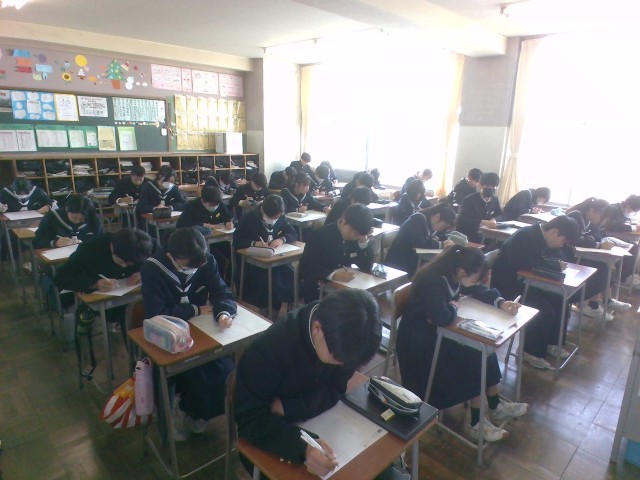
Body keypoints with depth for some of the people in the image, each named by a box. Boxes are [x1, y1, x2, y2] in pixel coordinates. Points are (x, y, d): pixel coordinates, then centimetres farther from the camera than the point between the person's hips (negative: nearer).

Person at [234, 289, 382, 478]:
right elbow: (250, 419, -29)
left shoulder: (340, 341, -20)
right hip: (268, 441, -3)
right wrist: (302, 448, -44)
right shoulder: (268, 350, -33)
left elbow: (334, 390, -11)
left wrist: (287, 407, -27)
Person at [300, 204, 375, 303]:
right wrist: (333, 275, -38)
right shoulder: (322, 235, -17)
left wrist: (364, 240, -17)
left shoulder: (357, 239, 0)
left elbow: (367, 267, -4)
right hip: (319, 289, -5)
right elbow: (305, 267, -24)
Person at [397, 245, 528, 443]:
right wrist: (454, 306, -19)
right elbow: (442, 317, -41)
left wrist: (502, 303, -7)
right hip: (420, 340, -9)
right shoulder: (432, 282, -31)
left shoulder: (452, 276, -3)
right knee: (476, 362, -13)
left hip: (439, 331, 9)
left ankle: (496, 407, 15)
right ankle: (477, 425, 3)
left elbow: (480, 291, 10)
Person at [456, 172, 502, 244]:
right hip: (465, 236, -6)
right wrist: (483, 222, -35)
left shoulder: (495, 199, 9)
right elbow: (462, 220, -23)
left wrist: (494, 219, -9)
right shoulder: (469, 200, -11)